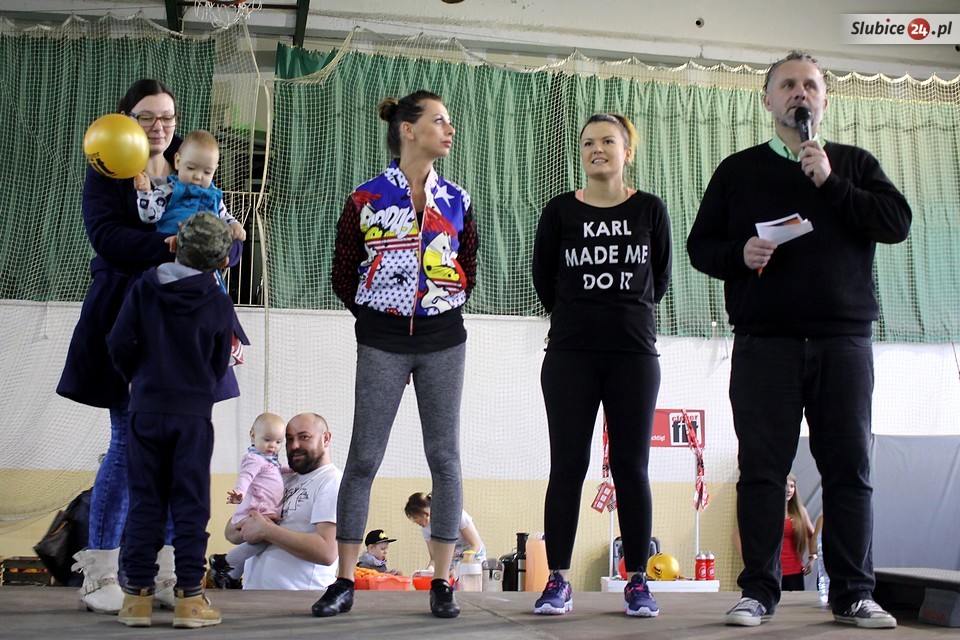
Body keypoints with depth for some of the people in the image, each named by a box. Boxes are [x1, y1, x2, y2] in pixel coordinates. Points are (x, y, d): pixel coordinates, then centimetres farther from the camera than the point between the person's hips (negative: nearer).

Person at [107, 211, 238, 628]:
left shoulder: (144, 287, -3)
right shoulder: (219, 304, -5)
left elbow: (119, 345, -3)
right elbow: (219, 366, 4)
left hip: (145, 409, 1)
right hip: (194, 414, -1)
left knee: (144, 502, 7)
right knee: (190, 504, 3)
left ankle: (138, 594, 8)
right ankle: (189, 597, 3)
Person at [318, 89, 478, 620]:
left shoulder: (457, 200, 8)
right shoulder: (365, 199, -1)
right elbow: (343, 276, 5)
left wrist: (443, 307, 9)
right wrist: (374, 315, 7)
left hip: (443, 341, 3)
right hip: (382, 343, -2)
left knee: (444, 458, 2)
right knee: (363, 458, -1)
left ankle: (441, 584, 10)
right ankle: (344, 582, 7)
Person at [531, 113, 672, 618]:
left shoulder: (650, 210, 5)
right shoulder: (560, 211, 3)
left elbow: (659, 280, 13)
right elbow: (544, 280, 10)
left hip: (634, 353, 0)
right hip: (570, 354, 0)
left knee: (631, 467, 2)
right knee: (567, 465, 0)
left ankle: (638, 583, 7)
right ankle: (557, 581, 4)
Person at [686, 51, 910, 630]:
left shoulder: (855, 164, 15)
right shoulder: (739, 170, 15)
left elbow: (897, 222, 0)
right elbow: (700, 245, 12)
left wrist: (831, 183, -9)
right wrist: (739, 254, -8)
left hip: (844, 342, 1)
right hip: (764, 343, 0)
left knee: (850, 469, 0)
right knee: (762, 470, -2)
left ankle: (855, 594, 6)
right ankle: (759, 591, 4)